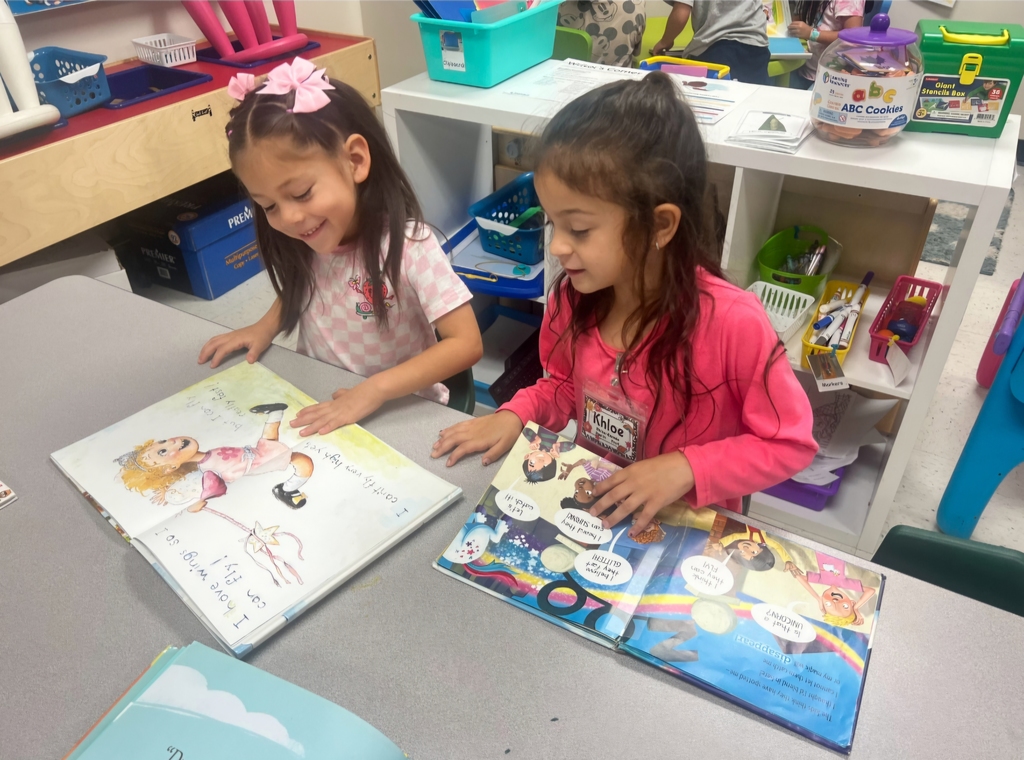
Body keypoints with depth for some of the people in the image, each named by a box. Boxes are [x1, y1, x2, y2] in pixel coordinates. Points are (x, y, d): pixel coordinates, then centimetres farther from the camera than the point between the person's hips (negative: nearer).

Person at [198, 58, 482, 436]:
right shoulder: (300, 245, -4)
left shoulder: (408, 246, -22)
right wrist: (265, 327, -1)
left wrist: (373, 390, -30)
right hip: (316, 411, 5)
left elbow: (466, 344, -23)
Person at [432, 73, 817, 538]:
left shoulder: (732, 323, -25)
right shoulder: (574, 295, -10)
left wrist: (687, 468, -23)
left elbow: (790, 442, -13)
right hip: (589, 511, 3)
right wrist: (515, 415, -7)